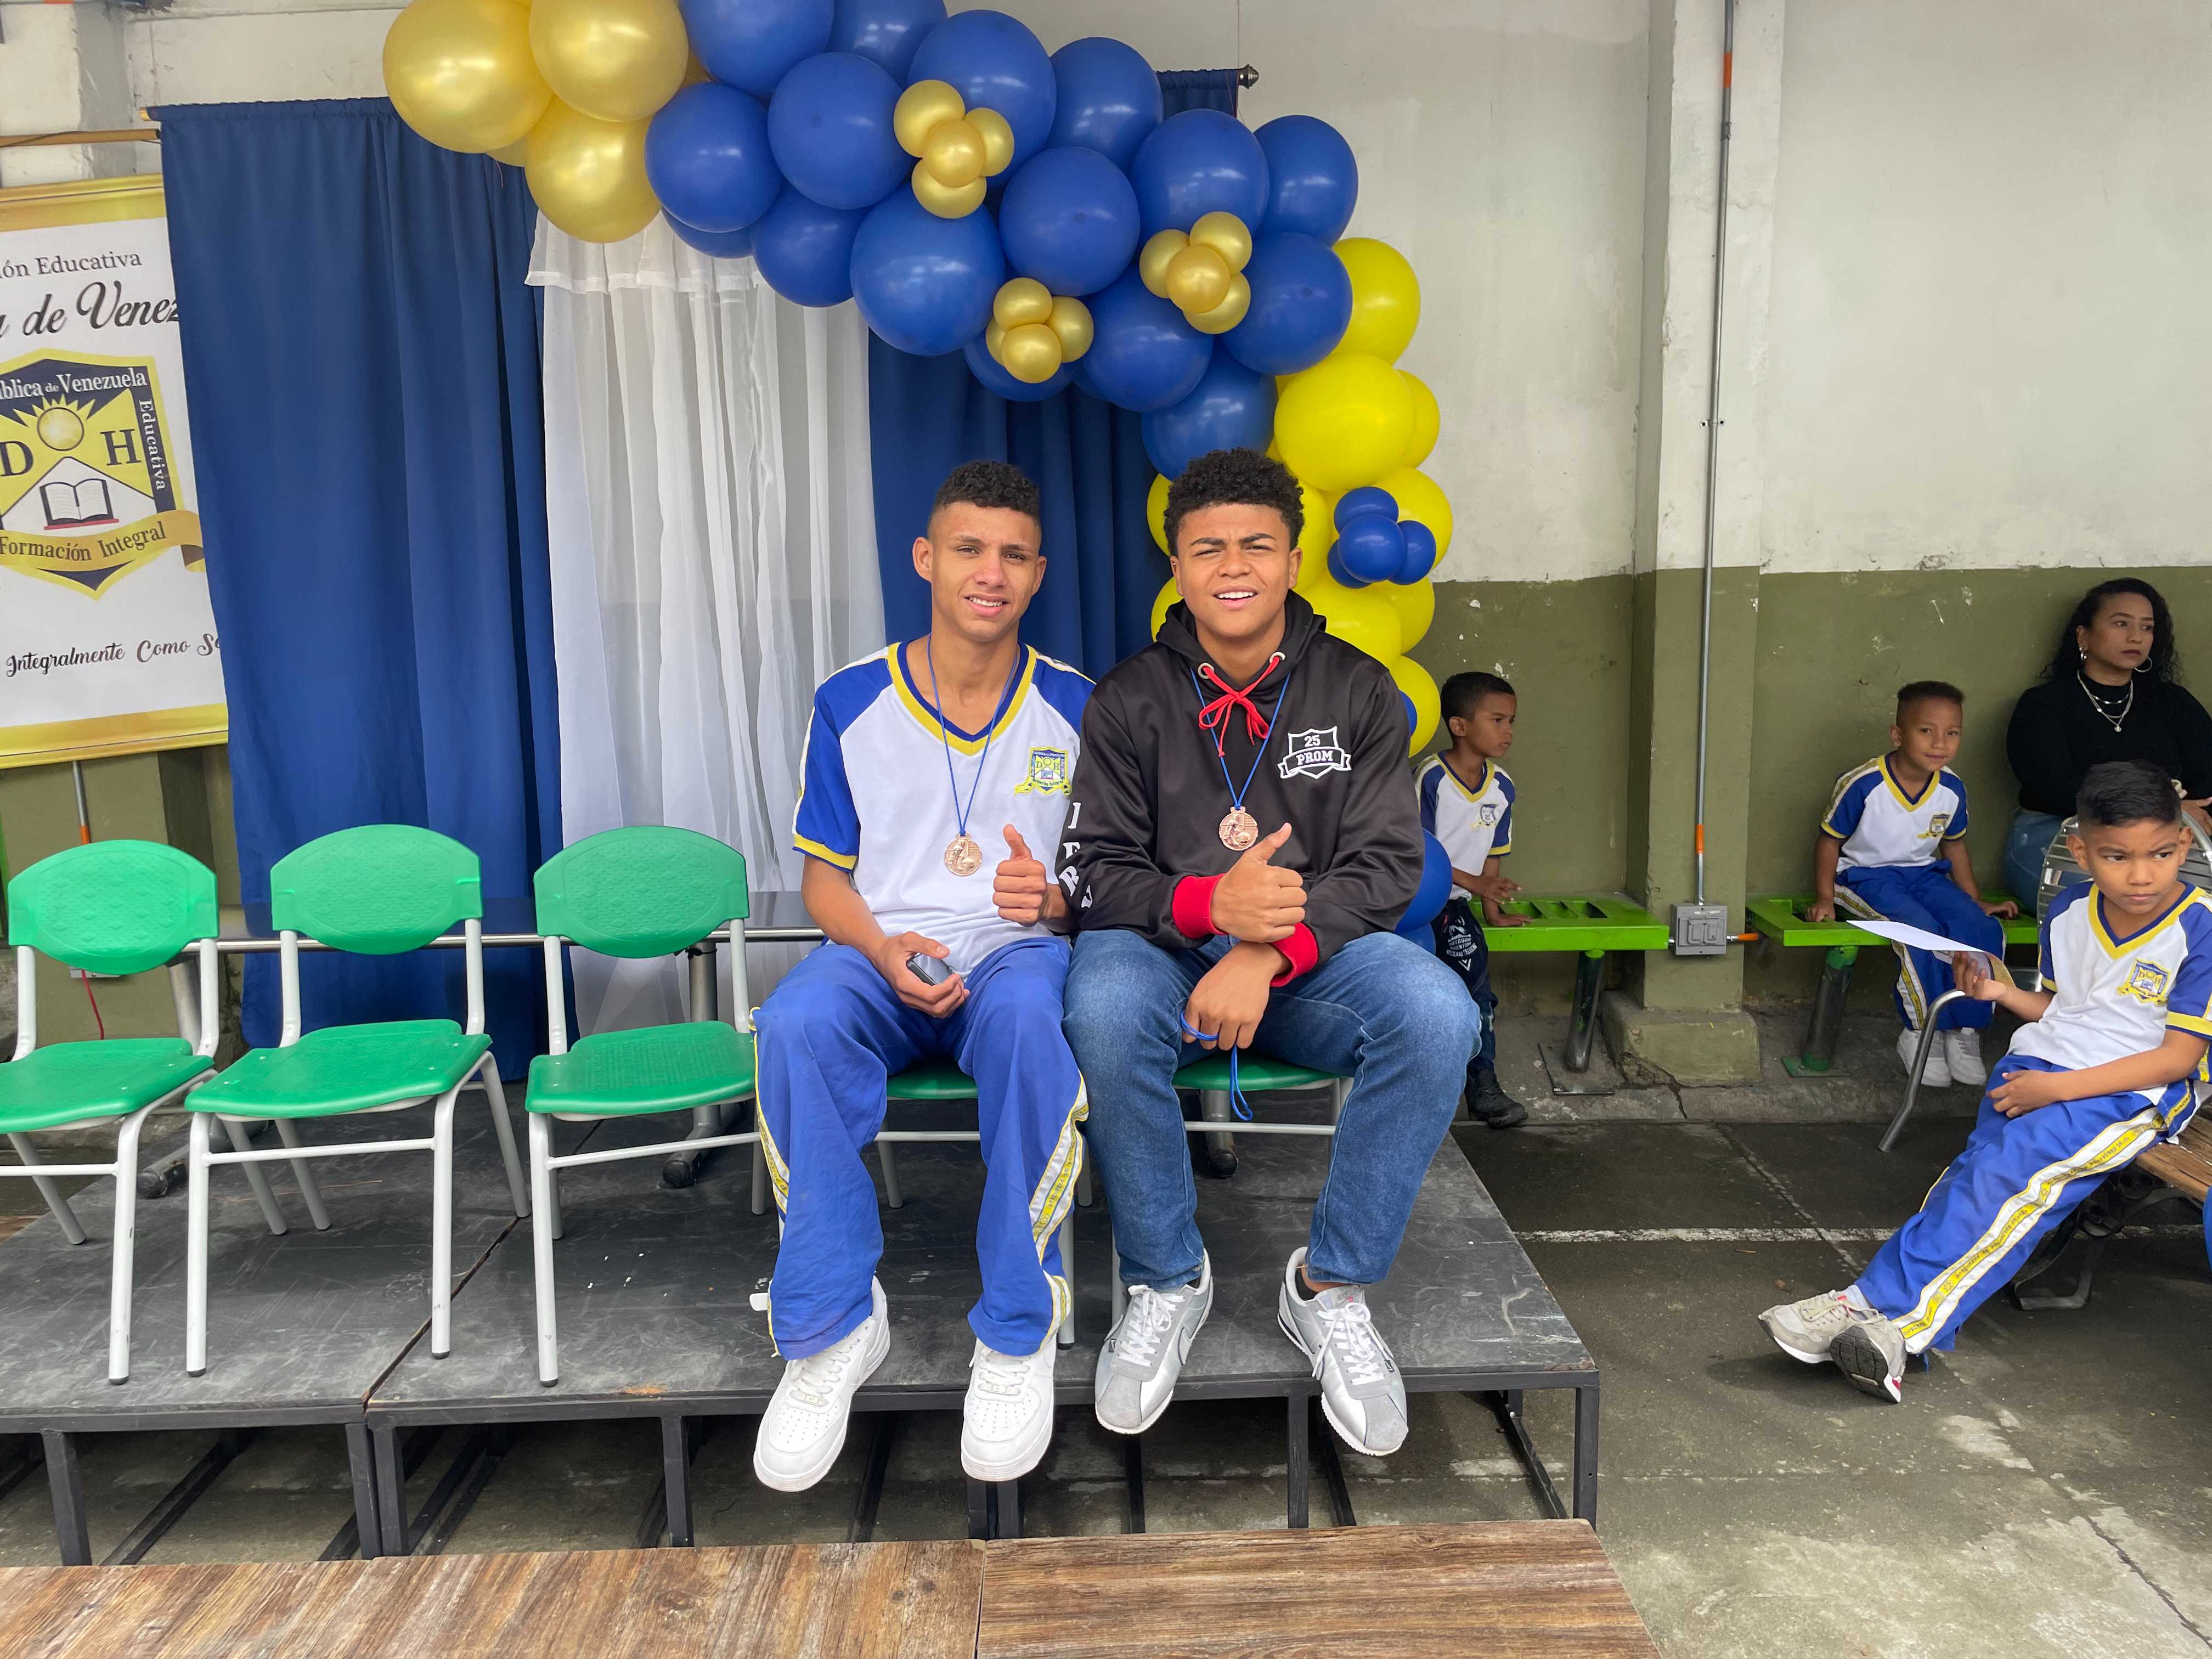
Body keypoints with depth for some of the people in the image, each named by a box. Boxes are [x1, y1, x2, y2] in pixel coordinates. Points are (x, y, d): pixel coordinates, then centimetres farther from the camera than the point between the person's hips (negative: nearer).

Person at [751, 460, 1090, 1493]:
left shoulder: (1076, 710, 6)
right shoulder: (851, 704, 6)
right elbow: (824, 874, 8)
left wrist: (1055, 897, -15)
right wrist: (884, 951, -13)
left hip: (1018, 952, -1)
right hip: (882, 954, 1)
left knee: (1027, 1020, -38)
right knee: (797, 1025, -34)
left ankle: (1017, 1335, -22)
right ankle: (834, 1327, -18)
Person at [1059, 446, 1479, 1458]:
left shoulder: (1358, 692, 4)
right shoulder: (1128, 701, 3)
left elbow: (1387, 866, -4)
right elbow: (1093, 872, -3)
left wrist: (1270, 952, -23)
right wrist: (1207, 903, -25)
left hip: (1313, 957, 1)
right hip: (1166, 949, 0)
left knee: (1436, 1015, -31)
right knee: (1104, 1013, -35)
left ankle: (1331, 1287, -10)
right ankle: (1167, 1281, -11)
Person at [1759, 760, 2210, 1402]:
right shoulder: (2068, 912, 6)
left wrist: (2059, 1087, -17)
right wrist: (2003, 991, 2)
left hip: (2133, 1091, -5)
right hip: (2039, 1062, 5)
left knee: (2010, 1173, -28)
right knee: (1987, 1168, -21)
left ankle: (1892, 1316, -31)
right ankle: (1896, 1327, -32)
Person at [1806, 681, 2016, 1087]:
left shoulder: (1952, 789, -2)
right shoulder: (1863, 784, -18)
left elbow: (1954, 845, 15)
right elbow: (1829, 840, -6)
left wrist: (1977, 902, 16)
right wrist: (1824, 899, -10)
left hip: (1924, 874, 5)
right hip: (1867, 875, -5)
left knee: (1983, 930, -20)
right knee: (1922, 930, -31)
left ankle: (1965, 1029, -5)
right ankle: (1922, 1033, -13)